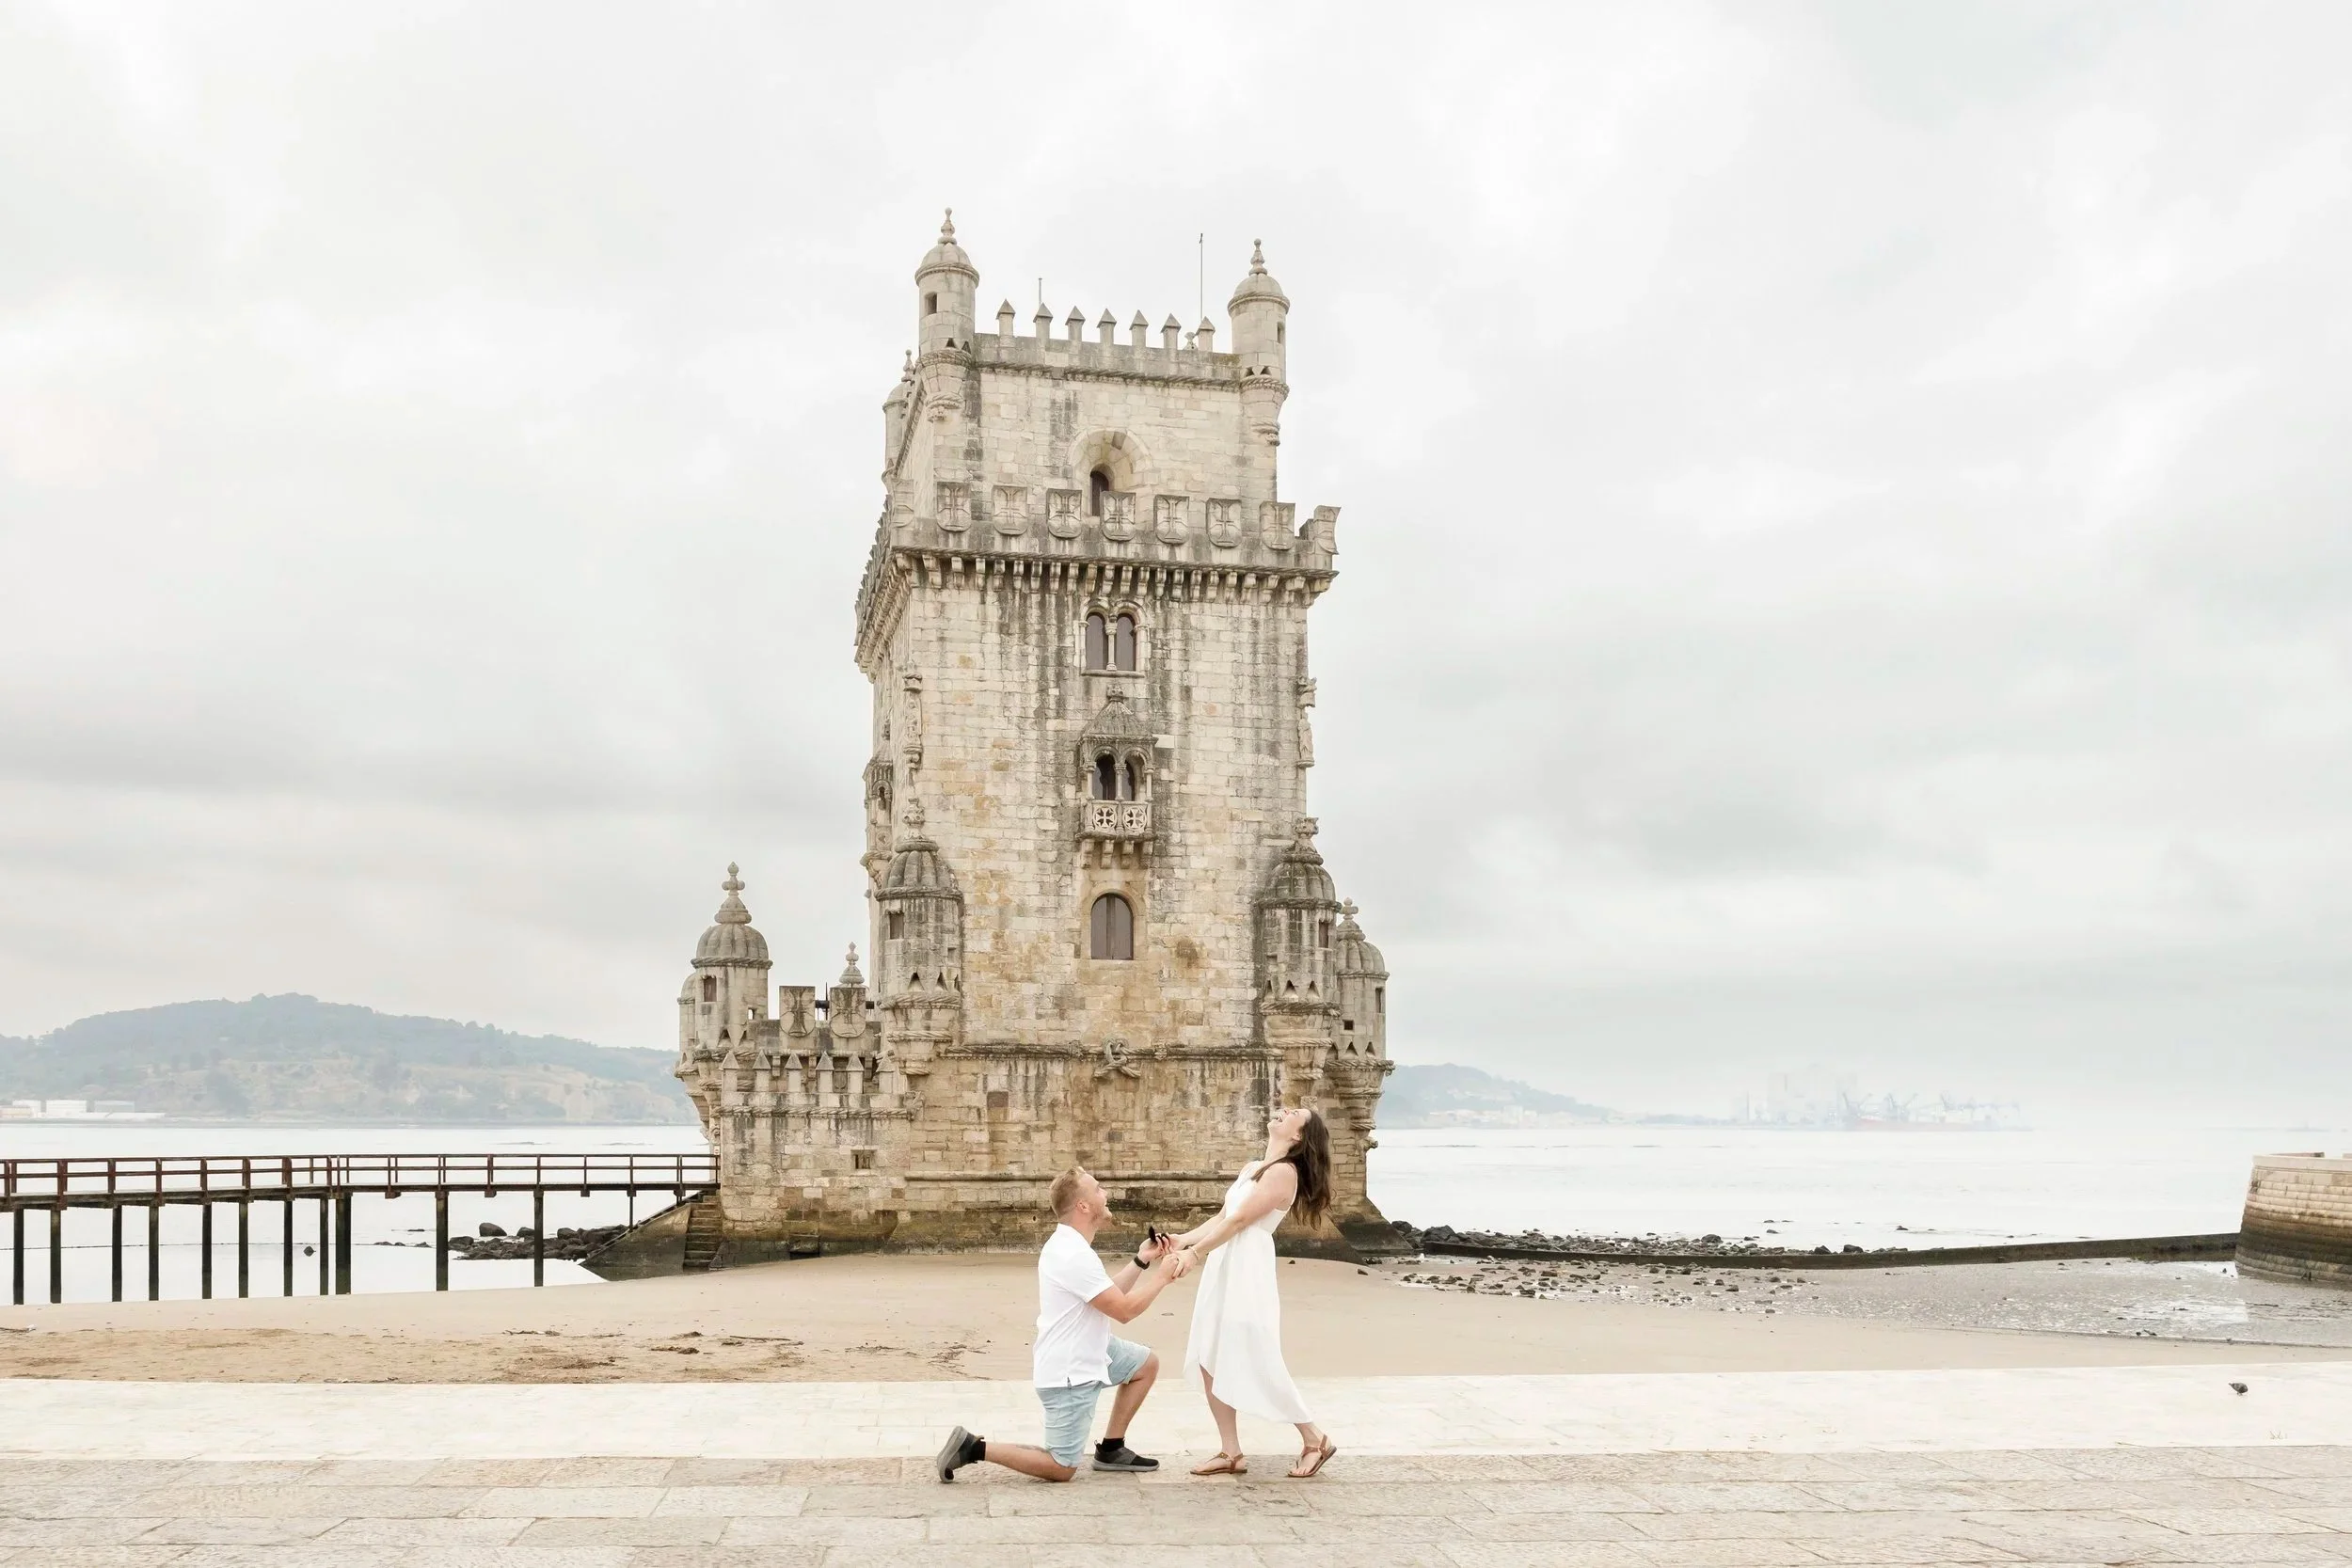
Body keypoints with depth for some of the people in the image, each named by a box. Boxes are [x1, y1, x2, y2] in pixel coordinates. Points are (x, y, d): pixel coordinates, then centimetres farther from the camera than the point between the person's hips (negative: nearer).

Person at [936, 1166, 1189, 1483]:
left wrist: (1142, 1261, 6)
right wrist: (1163, 1275, -10)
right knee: (1061, 1468, -2)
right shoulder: (1075, 1257, -27)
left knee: (1146, 1365, 20)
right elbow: (1124, 1310, -22)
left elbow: (1109, 1295, 14)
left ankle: (1111, 1449, 23)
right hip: (1069, 1373, -10)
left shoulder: (1069, 1244, 6)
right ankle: (975, 1448, 0)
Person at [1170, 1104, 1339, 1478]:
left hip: (1247, 1272, -9)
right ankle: (1231, 1453, 13)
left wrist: (1193, 1253, -16)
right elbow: (1221, 1217, 17)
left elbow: (1238, 1221, -15)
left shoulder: (1283, 1172, -10)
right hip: (1222, 1269, 9)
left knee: (1257, 1367, -4)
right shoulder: (1252, 1168, 18)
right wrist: (1182, 1238, 7)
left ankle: (1316, 1440, 11)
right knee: (1209, 1363, 6)